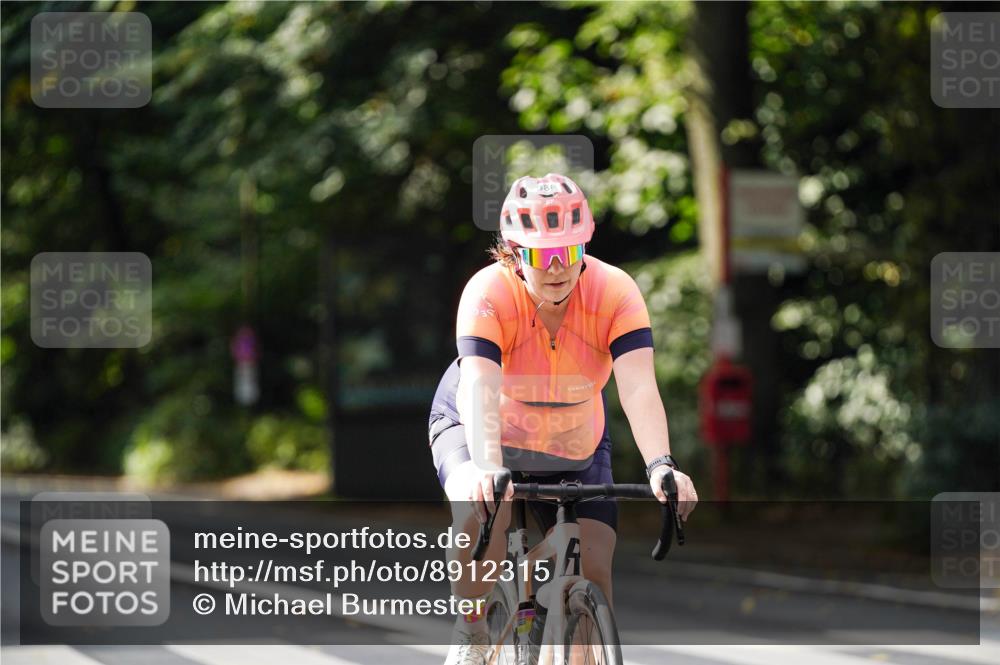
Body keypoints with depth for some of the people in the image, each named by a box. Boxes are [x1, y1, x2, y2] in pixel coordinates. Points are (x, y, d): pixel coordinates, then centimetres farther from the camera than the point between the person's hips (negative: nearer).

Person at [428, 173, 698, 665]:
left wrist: (660, 465, -54)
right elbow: (479, 388, -43)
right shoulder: (488, 293, -30)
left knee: (593, 571, -12)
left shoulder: (615, 293, -26)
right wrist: (487, 468, -60)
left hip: (575, 446, 2)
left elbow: (639, 388, -37)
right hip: (482, 433, -2)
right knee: (482, 508, -34)